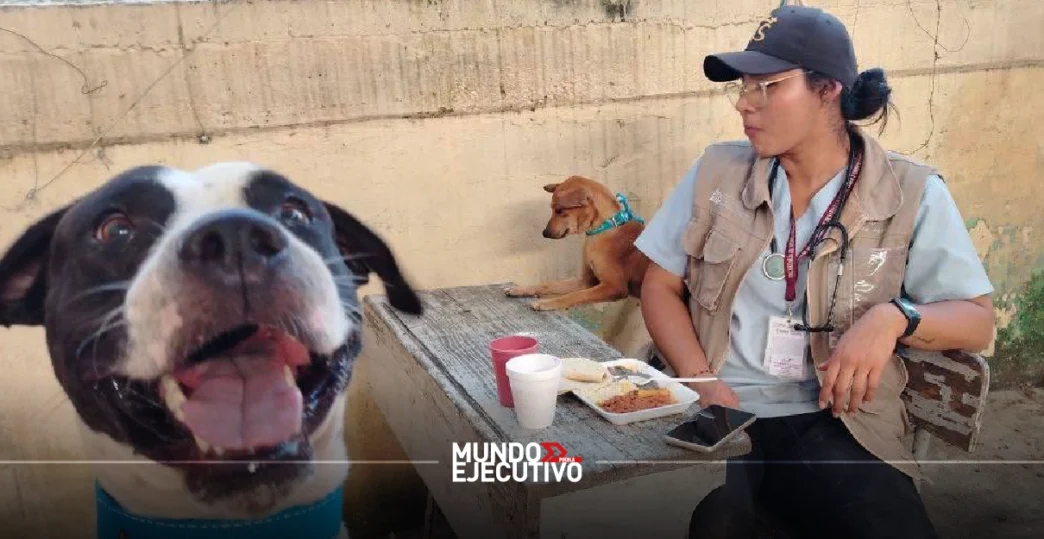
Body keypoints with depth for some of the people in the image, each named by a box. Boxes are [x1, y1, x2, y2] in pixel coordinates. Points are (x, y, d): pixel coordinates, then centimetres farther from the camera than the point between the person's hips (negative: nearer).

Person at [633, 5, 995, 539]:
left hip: (832, 426, 0)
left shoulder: (911, 193, 0)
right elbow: (660, 288, 9)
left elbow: (977, 319, 4)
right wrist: (698, 379, -7)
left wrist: (895, 317, -18)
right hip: (715, 413, 1)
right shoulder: (717, 170, 6)